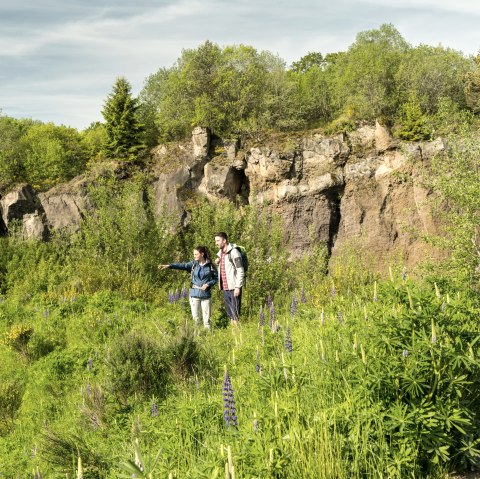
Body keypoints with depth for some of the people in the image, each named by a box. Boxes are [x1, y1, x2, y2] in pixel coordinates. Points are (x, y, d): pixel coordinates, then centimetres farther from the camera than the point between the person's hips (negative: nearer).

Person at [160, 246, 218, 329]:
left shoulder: (211, 266, -1)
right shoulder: (193, 264, 1)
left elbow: (215, 278, 6)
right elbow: (182, 265, -13)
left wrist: (208, 284, -13)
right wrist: (169, 265, -29)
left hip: (206, 295, -1)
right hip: (194, 294, 1)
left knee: (206, 318, 3)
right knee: (195, 317, 2)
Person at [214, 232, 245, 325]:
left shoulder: (234, 252, -12)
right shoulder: (220, 253, 12)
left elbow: (240, 271, -14)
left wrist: (238, 287, -18)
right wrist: (217, 262, 3)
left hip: (234, 287, -8)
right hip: (225, 287, 8)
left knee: (235, 312, -4)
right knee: (229, 310, 13)